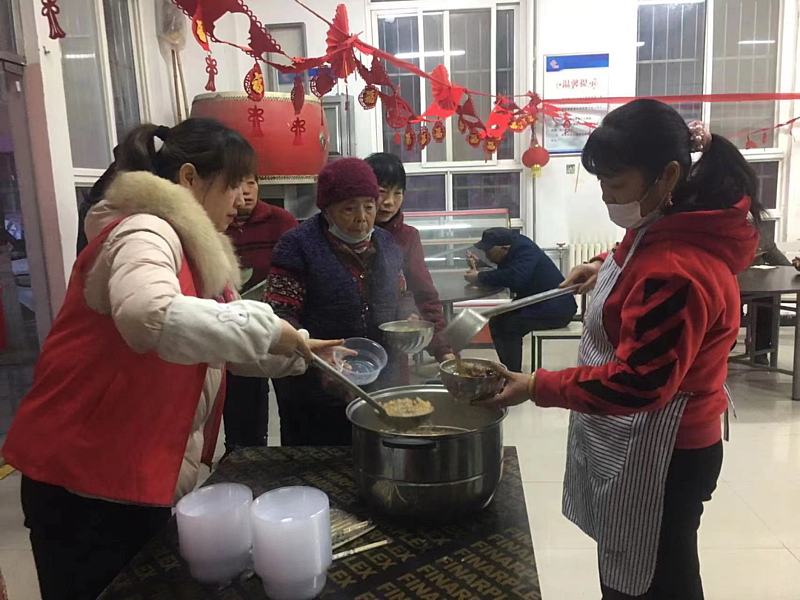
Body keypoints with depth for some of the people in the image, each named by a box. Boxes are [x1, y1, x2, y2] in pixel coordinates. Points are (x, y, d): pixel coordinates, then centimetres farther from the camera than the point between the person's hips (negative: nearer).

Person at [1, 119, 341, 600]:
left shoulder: (195, 246, 12)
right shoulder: (145, 233, -19)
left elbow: (216, 342, 15)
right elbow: (151, 316, -42)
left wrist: (296, 352, 2)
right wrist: (266, 328, -32)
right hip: (86, 482, -9)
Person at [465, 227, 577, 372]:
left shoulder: (525, 251, -22)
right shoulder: (514, 250, 6)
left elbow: (514, 278, -37)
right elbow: (500, 274, 8)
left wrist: (479, 278, -28)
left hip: (556, 310, -10)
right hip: (539, 305, 10)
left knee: (507, 325, -19)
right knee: (497, 322, 6)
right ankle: (510, 371, 13)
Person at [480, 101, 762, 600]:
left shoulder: (676, 272, -29)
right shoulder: (667, 230, 3)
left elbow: (638, 383, -28)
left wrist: (538, 387, -23)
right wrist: (610, 269, 9)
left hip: (659, 459, -10)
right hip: (639, 445, 10)